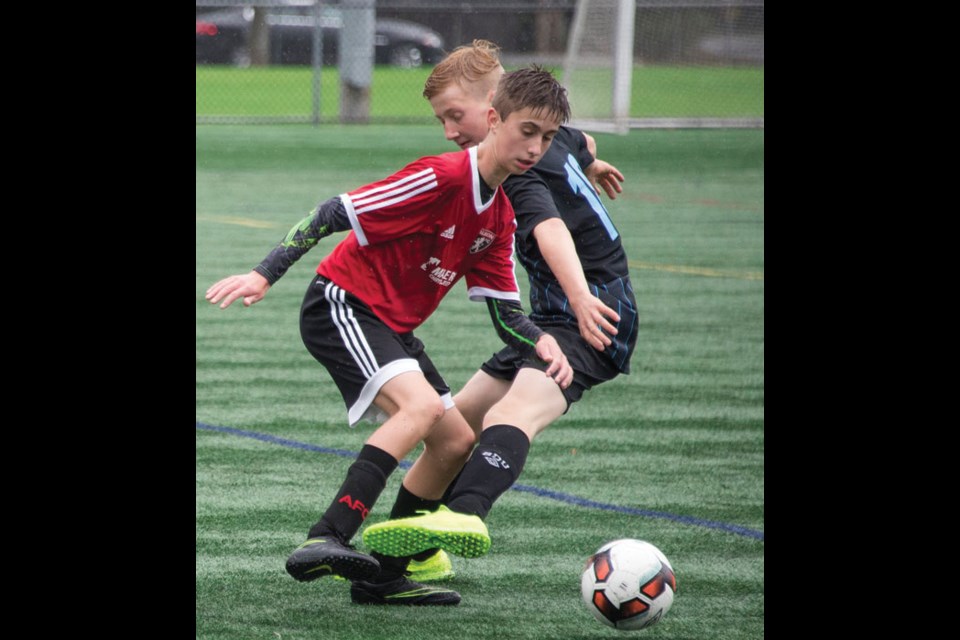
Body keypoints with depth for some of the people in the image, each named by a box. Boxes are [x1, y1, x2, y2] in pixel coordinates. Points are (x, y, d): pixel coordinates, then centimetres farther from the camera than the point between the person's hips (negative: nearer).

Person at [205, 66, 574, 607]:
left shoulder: (500, 217, 8)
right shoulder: (441, 177, -20)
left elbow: (505, 310, 7)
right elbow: (336, 215, -21)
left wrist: (542, 343, -15)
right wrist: (265, 275, -25)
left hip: (393, 327, 10)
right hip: (342, 305, -10)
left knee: (456, 442, 9)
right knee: (422, 404, -30)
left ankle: (383, 576, 16)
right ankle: (325, 541, -39)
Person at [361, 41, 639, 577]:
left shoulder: (521, 171, -18)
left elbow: (550, 230, -36)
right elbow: (582, 144, 36)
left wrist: (582, 298, -54)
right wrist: (592, 166, 61)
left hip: (595, 321, -11)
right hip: (555, 318, 11)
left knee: (511, 416, -37)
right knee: (460, 419, 17)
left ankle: (465, 514, -64)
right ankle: (420, 551, 25)